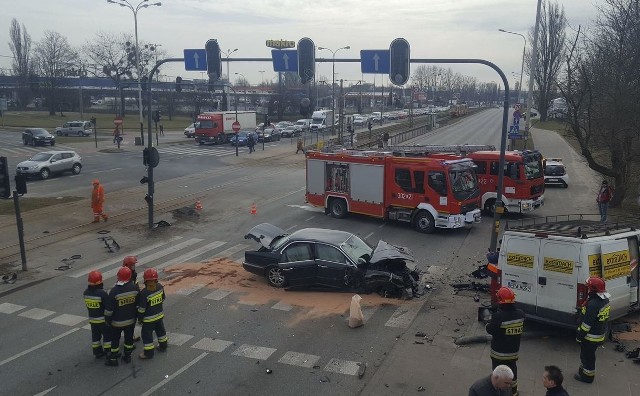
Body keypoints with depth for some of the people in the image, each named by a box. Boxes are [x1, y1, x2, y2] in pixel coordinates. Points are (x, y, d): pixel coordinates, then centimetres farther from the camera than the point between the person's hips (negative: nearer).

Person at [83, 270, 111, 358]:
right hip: (103, 319, -6)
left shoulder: (85, 293, -5)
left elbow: (88, 306, 5)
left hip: (92, 319, 6)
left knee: (95, 336, 18)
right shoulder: (102, 293, -25)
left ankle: (97, 352, 28)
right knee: (107, 336, 8)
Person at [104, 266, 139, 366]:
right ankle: (127, 356, 30)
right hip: (131, 320, 4)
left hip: (117, 322, -4)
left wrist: (108, 320, -1)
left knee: (115, 339, 12)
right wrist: (136, 316, 15)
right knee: (129, 337, 18)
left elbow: (109, 309, -16)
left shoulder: (114, 291, -23)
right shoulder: (134, 288, -10)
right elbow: (138, 304, 2)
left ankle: (113, 359, 22)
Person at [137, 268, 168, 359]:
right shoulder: (160, 287, -12)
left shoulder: (144, 293, -28)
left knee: (147, 334, 10)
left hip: (149, 318, -6)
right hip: (160, 315, 6)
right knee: (160, 330, 25)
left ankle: (148, 353, 19)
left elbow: (141, 308, -19)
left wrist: (140, 318, -3)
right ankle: (163, 346, 44)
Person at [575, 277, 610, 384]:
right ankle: (583, 371, 40)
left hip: (591, 337, -9)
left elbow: (587, 323, -26)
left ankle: (587, 376, 22)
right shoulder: (605, 300, 0)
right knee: (586, 354, 25)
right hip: (600, 334, 9)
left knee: (587, 356, 8)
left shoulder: (593, 304, -31)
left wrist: (580, 335, -14)